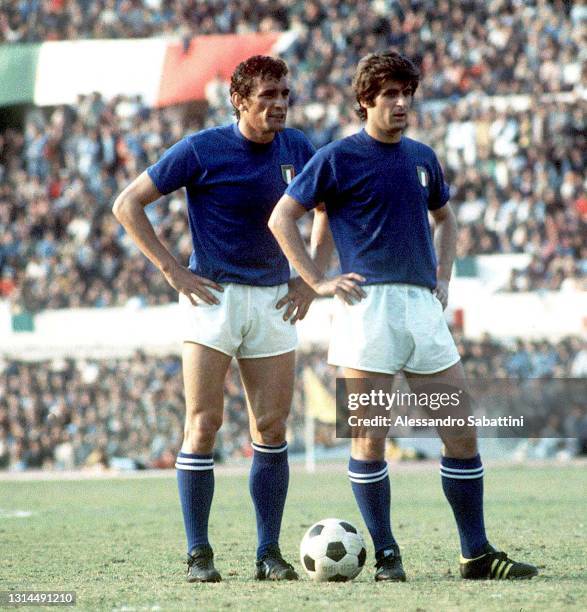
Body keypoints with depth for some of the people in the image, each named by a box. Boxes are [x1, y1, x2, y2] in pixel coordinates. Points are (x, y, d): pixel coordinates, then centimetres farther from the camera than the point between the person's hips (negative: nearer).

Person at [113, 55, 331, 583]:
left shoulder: (297, 148, 4)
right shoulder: (201, 151, -8)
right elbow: (128, 205, -4)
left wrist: (312, 277, 11)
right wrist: (173, 271, -8)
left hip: (274, 298, 4)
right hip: (215, 296, -4)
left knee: (272, 428, 1)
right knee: (204, 425, -7)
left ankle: (269, 553, 8)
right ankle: (199, 554, 0)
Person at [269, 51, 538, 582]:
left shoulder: (422, 158, 16)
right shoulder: (339, 158, 0)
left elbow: (444, 217, 33)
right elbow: (282, 218, 1)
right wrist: (318, 282, -5)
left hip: (422, 305, 5)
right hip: (368, 304, -5)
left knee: (462, 432, 2)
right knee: (369, 439, -4)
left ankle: (477, 553, 8)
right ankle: (386, 556, 6)